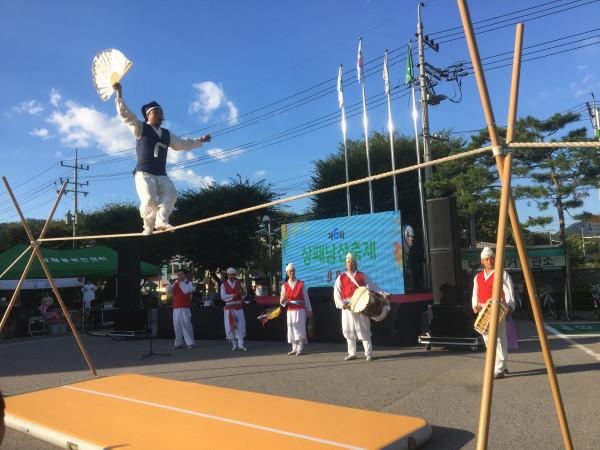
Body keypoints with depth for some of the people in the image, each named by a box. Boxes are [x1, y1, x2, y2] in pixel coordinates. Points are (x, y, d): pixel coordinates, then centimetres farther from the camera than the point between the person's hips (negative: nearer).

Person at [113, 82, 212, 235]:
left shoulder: (166, 134, 21)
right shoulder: (141, 128, 8)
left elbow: (183, 144, 32)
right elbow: (125, 114, -1)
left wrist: (200, 140, 32)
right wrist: (119, 94, -10)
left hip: (162, 175, 5)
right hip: (144, 174, -5)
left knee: (170, 193, -22)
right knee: (149, 200, -23)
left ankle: (161, 221, -32)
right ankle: (148, 226, -6)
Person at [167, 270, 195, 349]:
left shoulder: (189, 283, 1)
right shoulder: (175, 284, 17)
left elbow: (186, 290, -16)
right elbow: (168, 291, 8)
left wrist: (181, 282, -14)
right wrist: (171, 283, -6)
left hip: (185, 308, -5)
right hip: (176, 308, 5)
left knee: (186, 325, -8)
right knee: (177, 326, 5)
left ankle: (190, 343, -2)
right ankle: (179, 343, 13)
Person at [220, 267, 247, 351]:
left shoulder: (239, 283, 7)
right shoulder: (224, 284, 3)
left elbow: (244, 295, 3)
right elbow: (223, 296, -7)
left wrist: (242, 292, -20)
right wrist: (232, 296, -20)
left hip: (239, 307, 1)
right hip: (229, 308, 0)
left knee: (240, 325, -6)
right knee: (230, 326, 1)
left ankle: (241, 344, -4)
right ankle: (234, 345, 12)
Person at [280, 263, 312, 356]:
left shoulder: (301, 284, -2)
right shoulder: (284, 285, 4)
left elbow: (306, 297, 1)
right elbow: (282, 301, 1)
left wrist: (309, 310, 2)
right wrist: (283, 299, -23)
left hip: (300, 310, -3)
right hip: (290, 311, 3)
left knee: (299, 329, -5)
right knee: (291, 330, 5)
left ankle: (300, 349, 1)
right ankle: (294, 349, 14)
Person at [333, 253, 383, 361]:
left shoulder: (362, 276, 12)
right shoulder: (341, 277, 11)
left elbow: (373, 286, 7)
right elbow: (336, 293, 5)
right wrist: (341, 304, -9)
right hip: (347, 307, 1)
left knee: (364, 330, -2)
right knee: (349, 331, 5)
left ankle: (368, 353, 4)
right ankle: (352, 353, 15)